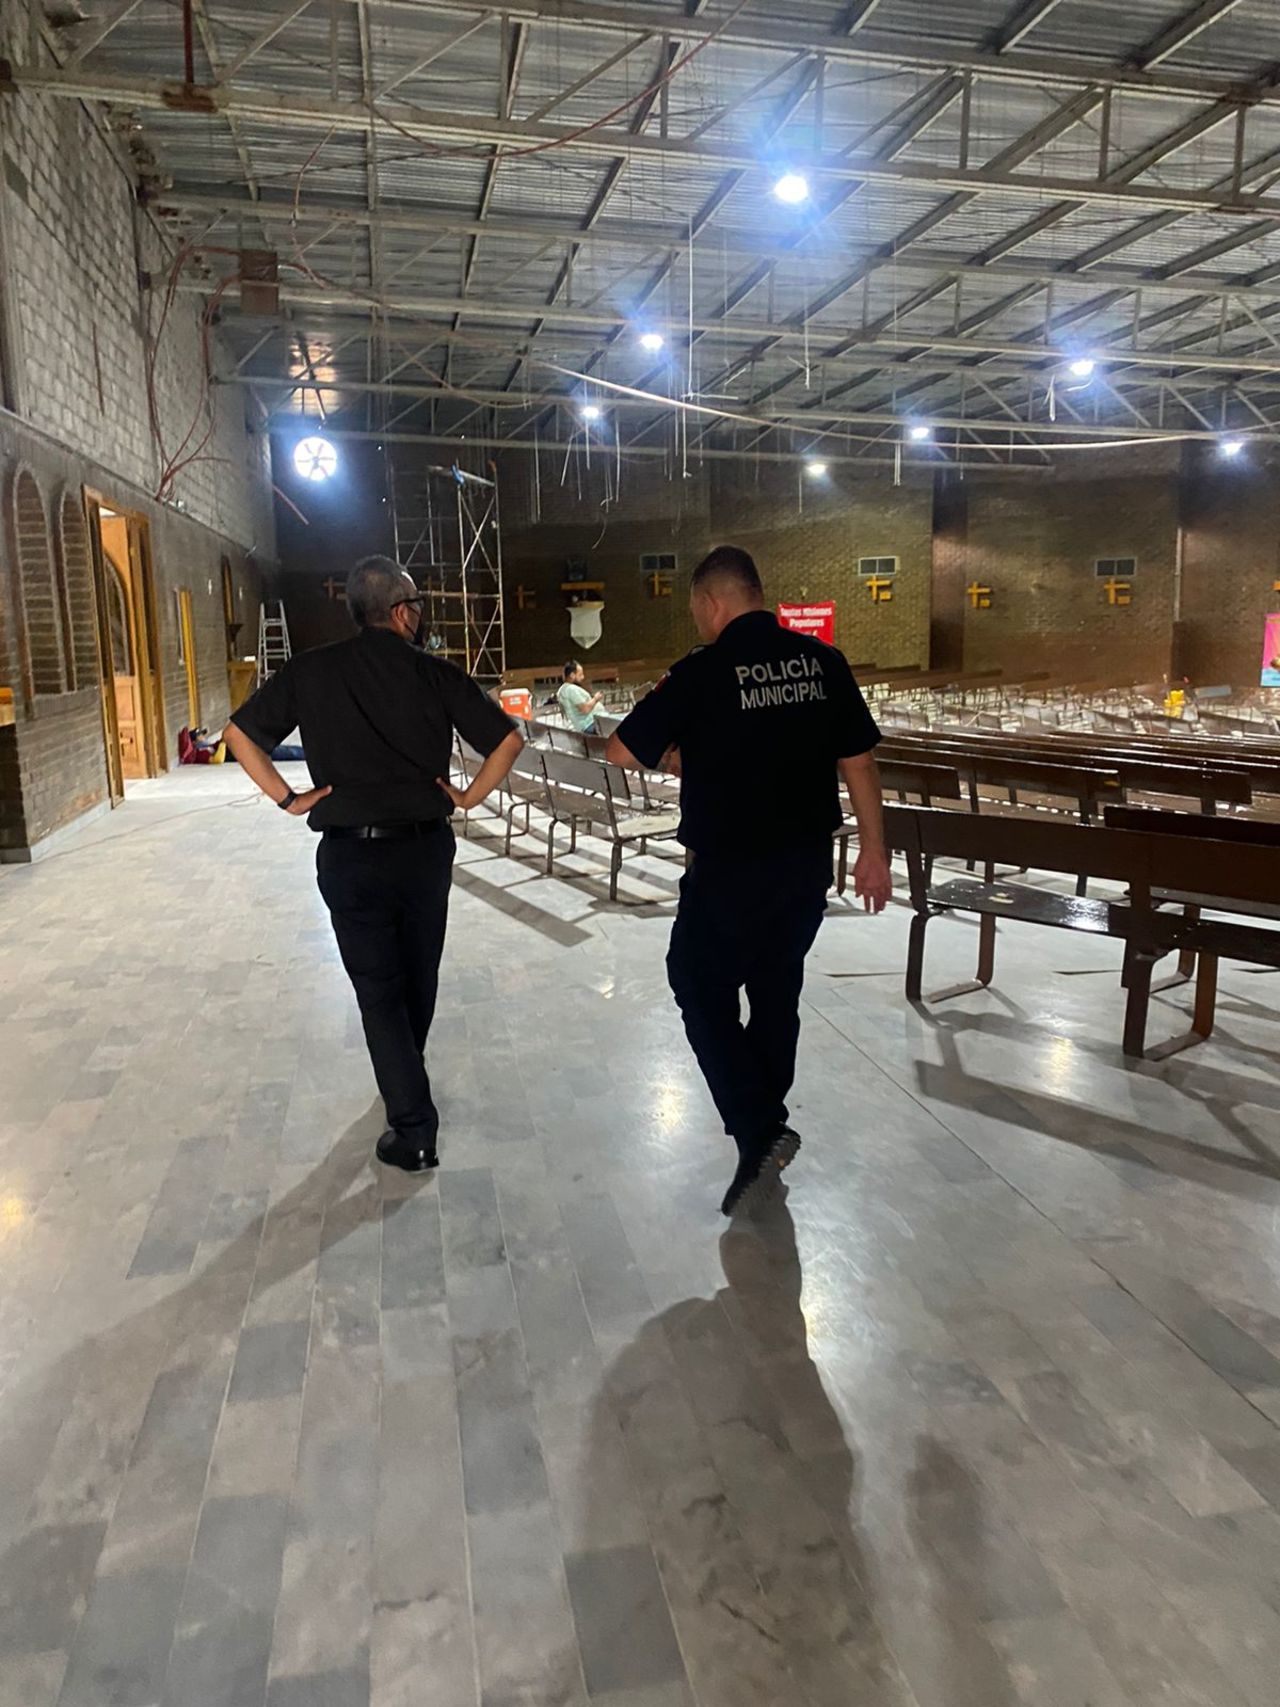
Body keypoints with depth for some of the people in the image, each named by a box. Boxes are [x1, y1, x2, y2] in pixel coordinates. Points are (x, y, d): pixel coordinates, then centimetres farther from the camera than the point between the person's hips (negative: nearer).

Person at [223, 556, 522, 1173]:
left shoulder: (310, 671, -1)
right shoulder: (435, 674, -2)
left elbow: (240, 732, 1)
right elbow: (507, 738, -5)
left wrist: (287, 798, 2)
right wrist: (469, 797, 4)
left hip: (350, 855, -1)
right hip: (426, 847, 1)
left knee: (379, 990, 6)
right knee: (418, 976, 21)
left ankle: (413, 1130, 6)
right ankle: (407, 1081, 44)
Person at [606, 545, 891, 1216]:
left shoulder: (702, 672, -13)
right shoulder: (822, 661, 0)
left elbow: (622, 750, -6)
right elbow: (858, 762, 3)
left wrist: (677, 751, 14)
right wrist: (874, 852, 11)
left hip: (728, 869, -5)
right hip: (807, 861, 6)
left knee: (702, 990, 10)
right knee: (777, 992, 18)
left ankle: (758, 1131, 0)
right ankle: (764, 1126, 33)